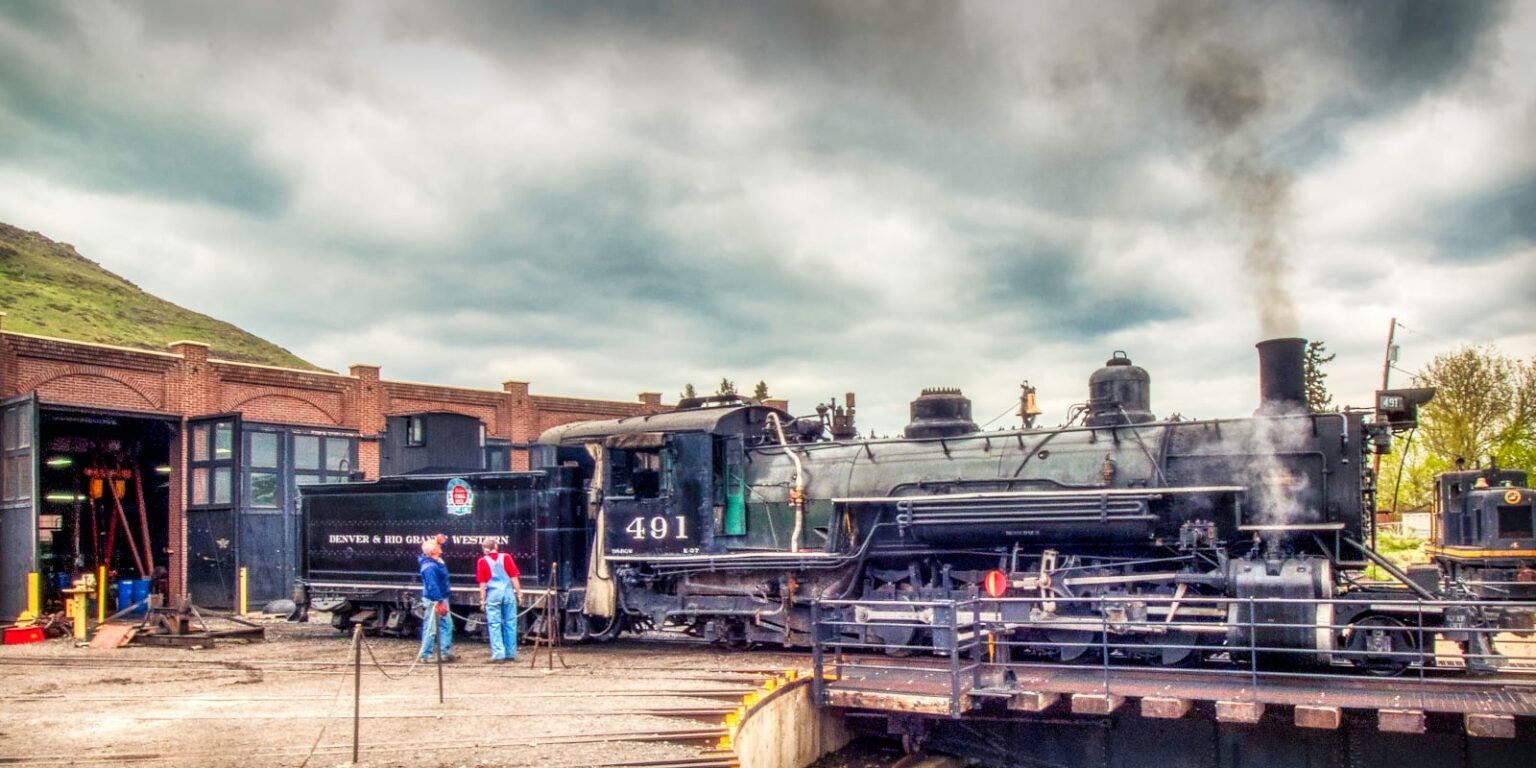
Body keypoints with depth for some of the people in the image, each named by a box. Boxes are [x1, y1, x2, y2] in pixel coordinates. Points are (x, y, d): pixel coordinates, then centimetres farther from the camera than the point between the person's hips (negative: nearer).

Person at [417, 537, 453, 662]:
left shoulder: (436, 561, 8)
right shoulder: (429, 567, -22)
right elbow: (432, 586, -28)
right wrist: (439, 602, -30)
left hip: (441, 599, 10)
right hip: (434, 601, -10)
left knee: (447, 624, 13)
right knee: (431, 628, -4)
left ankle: (445, 653, 17)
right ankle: (424, 655, 3)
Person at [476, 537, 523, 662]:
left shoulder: (482, 562, 0)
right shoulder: (506, 557, 2)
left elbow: (482, 583, 0)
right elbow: (514, 577, 1)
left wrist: (483, 599, 6)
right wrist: (519, 592, 7)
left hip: (492, 595, -1)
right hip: (508, 593, 1)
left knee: (494, 625, 4)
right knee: (510, 623, 7)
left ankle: (498, 654, 0)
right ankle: (511, 654, 12)